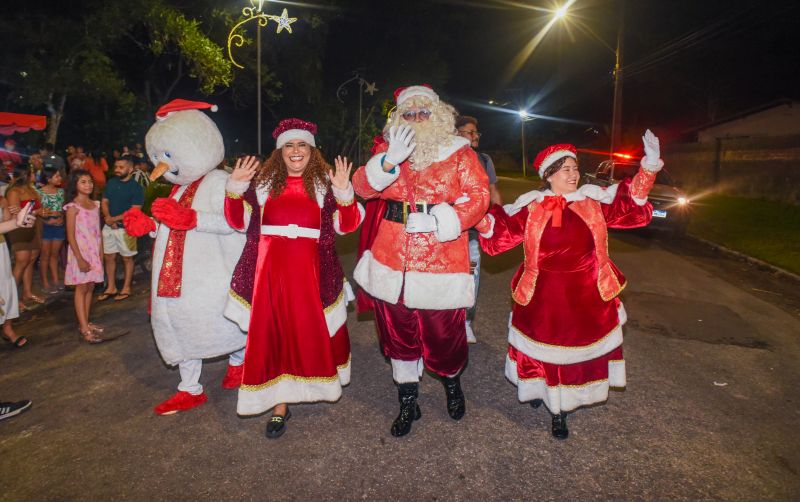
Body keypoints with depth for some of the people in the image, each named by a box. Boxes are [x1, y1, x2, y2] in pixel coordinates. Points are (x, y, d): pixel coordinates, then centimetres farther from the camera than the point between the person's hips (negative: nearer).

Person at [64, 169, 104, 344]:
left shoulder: (95, 204, 8)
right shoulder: (73, 207, -9)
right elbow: (70, 235, -12)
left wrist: (100, 252, 7)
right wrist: (80, 259, -16)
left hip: (94, 252, 6)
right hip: (80, 252, -6)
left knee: (90, 287, 10)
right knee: (81, 289, -2)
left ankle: (85, 323, 20)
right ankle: (85, 329, 0)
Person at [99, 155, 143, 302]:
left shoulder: (136, 188, -11)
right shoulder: (111, 183, 6)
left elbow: (134, 211, -16)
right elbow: (105, 202, 9)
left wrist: (114, 219, -15)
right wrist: (108, 218, -8)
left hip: (125, 228, -5)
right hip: (109, 227, 6)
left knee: (127, 258, 7)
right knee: (109, 257, 11)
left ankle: (126, 288, 18)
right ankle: (111, 288, 23)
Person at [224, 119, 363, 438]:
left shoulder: (325, 182, 6)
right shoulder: (263, 181, 10)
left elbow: (346, 225, 0)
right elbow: (238, 222, 9)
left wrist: (344, 192, -14)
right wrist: (235, 187, -3)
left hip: (310, 271, -1)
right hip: (270, 268, 1)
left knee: (312, 330, 6)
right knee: (272, 332, 2)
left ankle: (312, 385, 33)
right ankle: (279, 403, 15)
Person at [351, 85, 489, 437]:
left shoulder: (460, 153, 2)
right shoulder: (388, 152, 12)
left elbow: (478, 197, -7)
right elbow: (362, 187, 0)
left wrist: (436, 221, -19)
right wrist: (390, 160, -17)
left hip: (441, 264, -3)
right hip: (393, 261, 4)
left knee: (443, 333, 4)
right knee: (398, 332, 12)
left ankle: (452, 382, 39)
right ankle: (407, 402, 33)